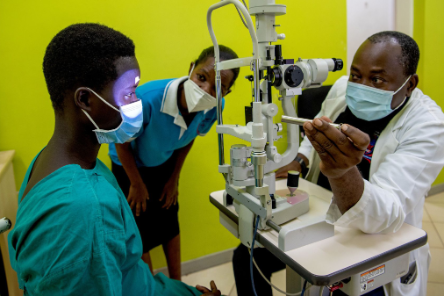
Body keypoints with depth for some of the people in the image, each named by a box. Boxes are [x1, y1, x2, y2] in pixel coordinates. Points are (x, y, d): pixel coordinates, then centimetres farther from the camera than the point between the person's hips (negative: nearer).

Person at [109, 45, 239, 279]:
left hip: (165, 164, 4)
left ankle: (177, 284, 37)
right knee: (140, 231, 5)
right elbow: (122, 143, -21)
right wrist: (137, 185, -9)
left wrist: (174, 178, 6)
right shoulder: (147, 98, -40)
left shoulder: (214, 108, -26)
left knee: (169, 222, 15)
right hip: (130, 165, -3)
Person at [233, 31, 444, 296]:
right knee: (246, 257, -1)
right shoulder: (342, 88, -7)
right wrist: (299, 161, -6)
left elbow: (385, 217, -35)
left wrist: (342, 174, -55)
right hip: (319, 219, 5)